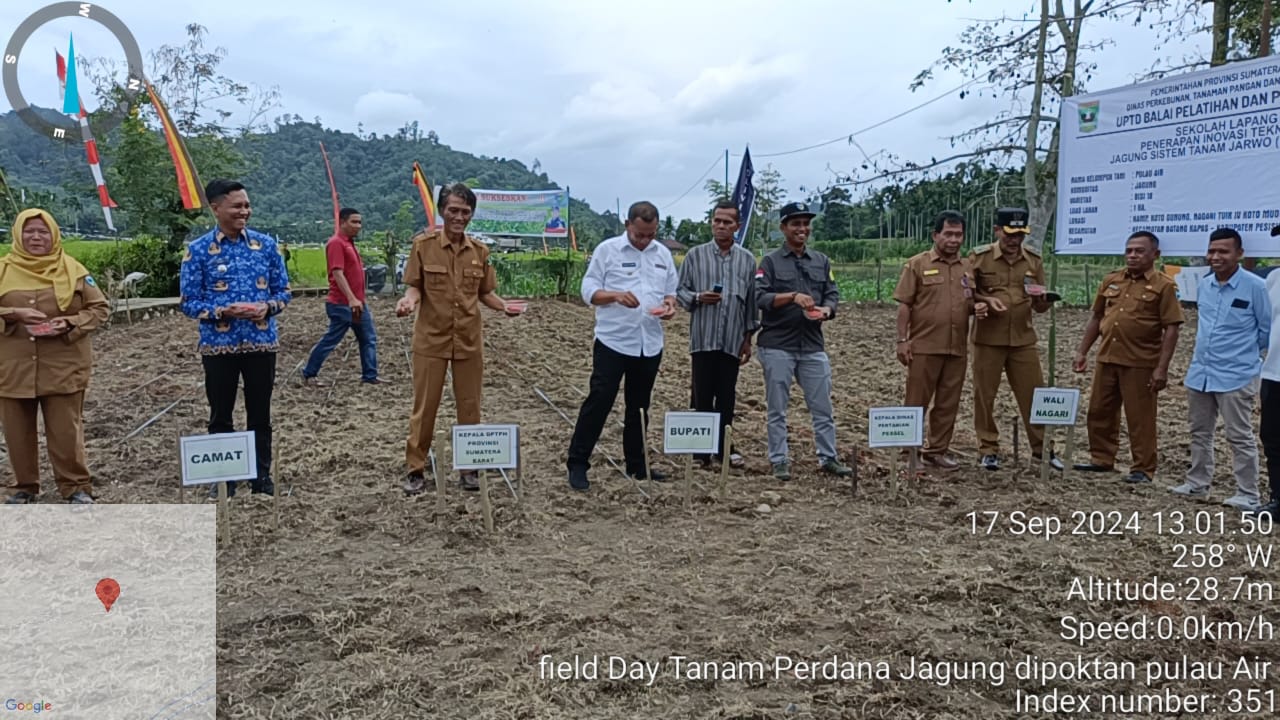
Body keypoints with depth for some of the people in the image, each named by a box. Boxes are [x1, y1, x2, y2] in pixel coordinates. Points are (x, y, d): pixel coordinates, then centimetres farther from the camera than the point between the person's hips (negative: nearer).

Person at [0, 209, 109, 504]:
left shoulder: (72, 269, 1)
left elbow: (98, 309, 3)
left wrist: (70, 324, -14)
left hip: (62, 367, -2)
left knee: (66, 431, 0)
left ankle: (77, 486, 12)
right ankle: (25, 486, 26)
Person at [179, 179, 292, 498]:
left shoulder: (266, 244, 2)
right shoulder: (197, 250, -4)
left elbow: (283, 290, 7)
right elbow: (189, 303, -4)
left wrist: (266, 307, -14)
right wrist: (223, 311, -20)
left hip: (262, 343, 1)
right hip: (219, 346, -1)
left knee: (260, 415, 10)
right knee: (221, 417, 10)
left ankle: (262, 478, 22)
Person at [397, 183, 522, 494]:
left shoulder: (479, 250, 3)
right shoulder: (423, 244, -6)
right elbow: (415, 286, -3)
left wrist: (505, 306, -8)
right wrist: (408, 300, -25)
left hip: (469, 340, 3)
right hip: (431, 339, -2)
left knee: (469, 406, 9)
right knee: (424, 407, 5)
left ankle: (469, 468, 22)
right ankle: (416, 469, 18)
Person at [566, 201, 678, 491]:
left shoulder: (663, 254, 10)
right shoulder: (607, 250, -3)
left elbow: (671, 290, 15)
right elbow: (588, 290, -5)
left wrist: (670, 305, -7)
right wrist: (616, 295, -23)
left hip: (650, 344, 5)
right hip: (613, 341, -5)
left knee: (639, 405, 14)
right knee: (599, 401, -6)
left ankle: (636, 464, 24)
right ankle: (577, 463, 2)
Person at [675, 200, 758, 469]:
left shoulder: (747, 259, 7)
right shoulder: (695, 255, 3)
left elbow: (752, 300, 10)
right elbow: (680, 290, 5)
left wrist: (748, 337, 9)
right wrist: (698, 298, -16)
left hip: (732, 340, 1)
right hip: (703, 337, -1)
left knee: (727, 396, 7)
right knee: (703, 395, 2)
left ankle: (723, 446, 17)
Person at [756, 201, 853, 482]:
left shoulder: (822, 261, 13)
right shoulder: (770, 261, 1)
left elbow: (833, 294, 10)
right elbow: (761, 297, -9)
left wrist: (826, 309, -12)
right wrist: (793, 296, -23)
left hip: (813, 345, 3)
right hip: (778, 345, -3)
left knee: (822, 406, 6)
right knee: (777, 408, 4)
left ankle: (828, 457, 17)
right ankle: (780, 461, 12)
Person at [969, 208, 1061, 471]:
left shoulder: (1034, 259, 6)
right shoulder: (979, 257, -4)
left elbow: (1041, 308, 11)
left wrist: (1041, 299, -13)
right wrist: (985, 300, -18)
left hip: (1023, 339, 3)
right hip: (988, 339, -2)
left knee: (1034, 394, 7)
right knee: (985, 396, 4)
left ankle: (1042, 448, 20)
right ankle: (989, 449, 16)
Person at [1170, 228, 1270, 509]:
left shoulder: (1255, 286, -11)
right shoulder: (1203, 285, 6)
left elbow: (1267, 329, -3)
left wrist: (1244, 353, 6)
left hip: (1235, 376, -6)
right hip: (1199, 372, 6)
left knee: (1240, 437, 0)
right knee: (1200, 432, 16)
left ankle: (1248, 495, 9)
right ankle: (1197, 483, 29)